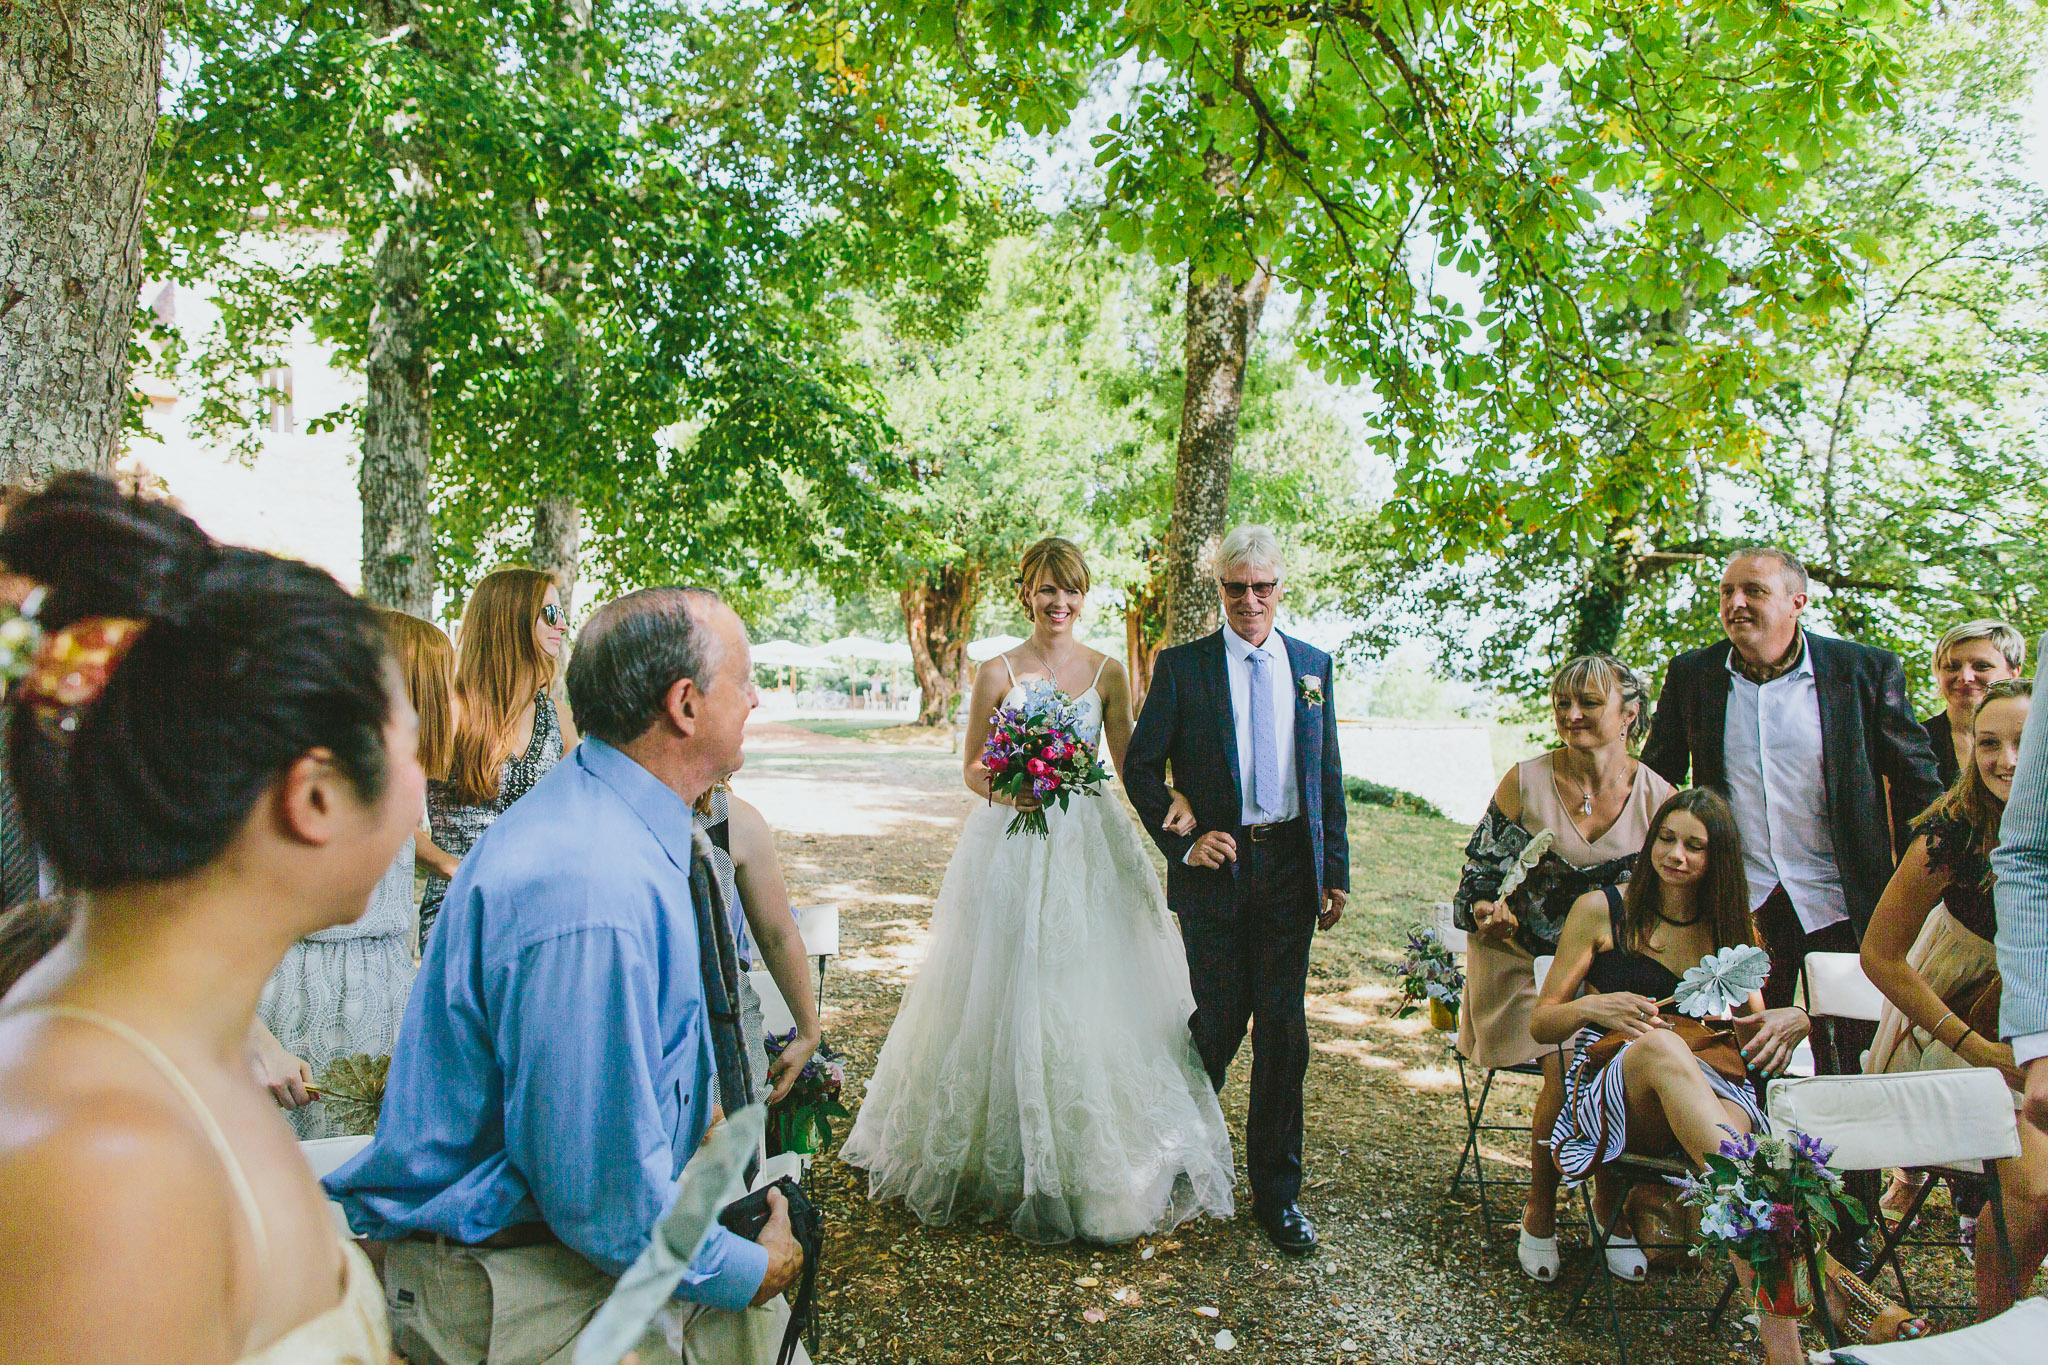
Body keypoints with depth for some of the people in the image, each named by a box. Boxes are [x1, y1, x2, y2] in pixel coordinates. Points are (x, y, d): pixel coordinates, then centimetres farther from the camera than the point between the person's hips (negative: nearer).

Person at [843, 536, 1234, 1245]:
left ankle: (1089, 1164, 19)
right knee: (1011, 994, 2)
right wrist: (1003, 791, -16)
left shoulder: (1106, 672, 5)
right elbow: (972, 767, 5)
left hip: (1090, 847, 1)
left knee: (1089, 994, 3)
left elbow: (1128, 763, 9)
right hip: (1014, 847, -1)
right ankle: (1014, 1164, 18)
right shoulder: (999, 671, 1)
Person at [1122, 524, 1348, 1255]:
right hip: (1216, 866, -2)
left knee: (1284, 1029, 6)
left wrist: (1336, 870, 8)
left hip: (1291, 865, 3)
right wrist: (1182, 840, -9)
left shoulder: (1313, 665, 9)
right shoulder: (1182, 665, 0)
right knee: (1219, 1021, 4)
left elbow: (1328, 774, 12)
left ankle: (1278, 1193, 20)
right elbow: (1141, 767, 2)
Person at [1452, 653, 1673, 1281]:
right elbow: (1480, 871, 1)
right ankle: (1540, 1212, 0)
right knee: (1569, 1068, -24)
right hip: (1526, 962, -2)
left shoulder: (1657, 797, 2)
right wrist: (1489, 911, -20)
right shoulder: (1525, 782, -4)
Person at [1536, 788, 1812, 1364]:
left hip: (1718, 1091, 2)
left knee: (1730, 1122, -38)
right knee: (1660, 1043, -40)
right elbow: (1540, 1024, 8)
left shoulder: (1734, 931, 20)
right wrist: (1595, 1007, -14)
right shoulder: (1601, 911, 10)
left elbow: (1753, 1039, 14)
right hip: (1608, 1093, -2)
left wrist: (1793, 1020, -10)